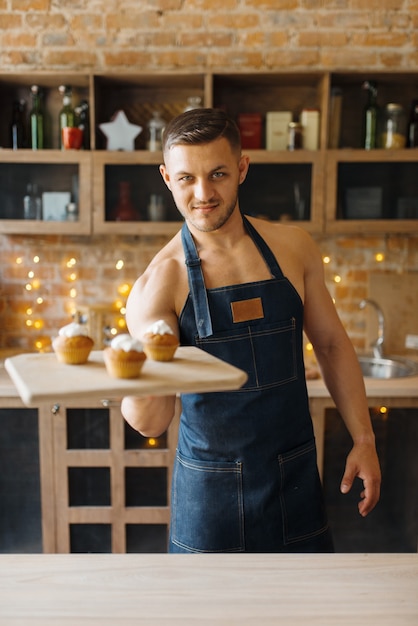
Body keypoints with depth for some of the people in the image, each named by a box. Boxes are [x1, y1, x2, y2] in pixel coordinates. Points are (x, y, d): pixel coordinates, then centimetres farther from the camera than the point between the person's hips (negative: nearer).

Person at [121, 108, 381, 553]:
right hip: (210, 488, -2)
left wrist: (363, 439, 3)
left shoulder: (293, 248, -3)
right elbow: (153, 422, -18)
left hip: (295, 478, 3)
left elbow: (332, 345, 8)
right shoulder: (161, 281, -13)